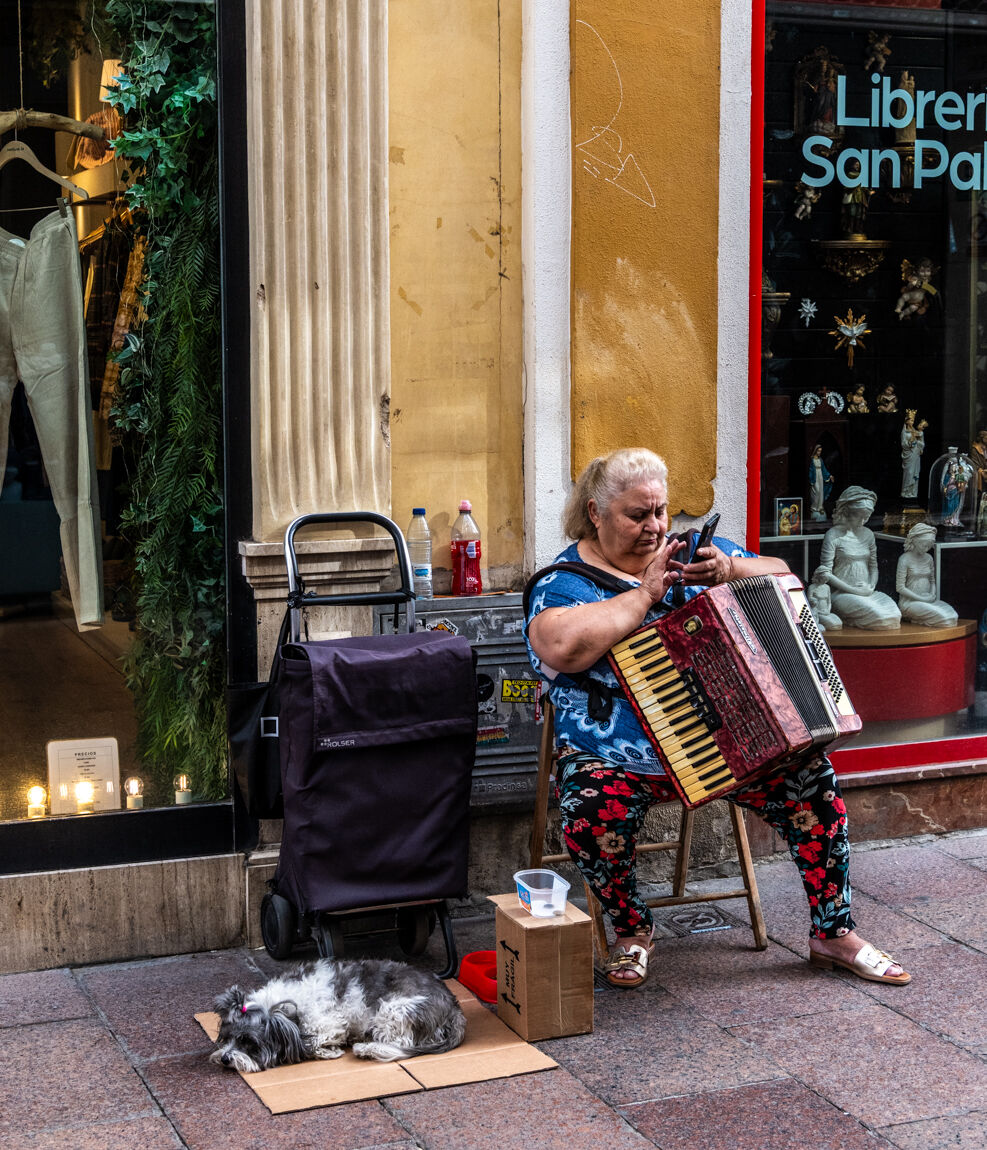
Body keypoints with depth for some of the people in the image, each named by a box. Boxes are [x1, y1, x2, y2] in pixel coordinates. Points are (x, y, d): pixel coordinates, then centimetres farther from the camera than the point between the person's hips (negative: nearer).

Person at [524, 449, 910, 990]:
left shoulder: (689, 550, 11)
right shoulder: (565, 581, -4)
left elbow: (780, 578, 7)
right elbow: (565, 647, -27)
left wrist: (729, 570, -14)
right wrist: (645, 594, -20)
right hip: (617, 759, -4)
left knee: (812, 780, -15)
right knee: (592, 813, -32)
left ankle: (833, 933, 2)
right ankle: (632, 929, -2)